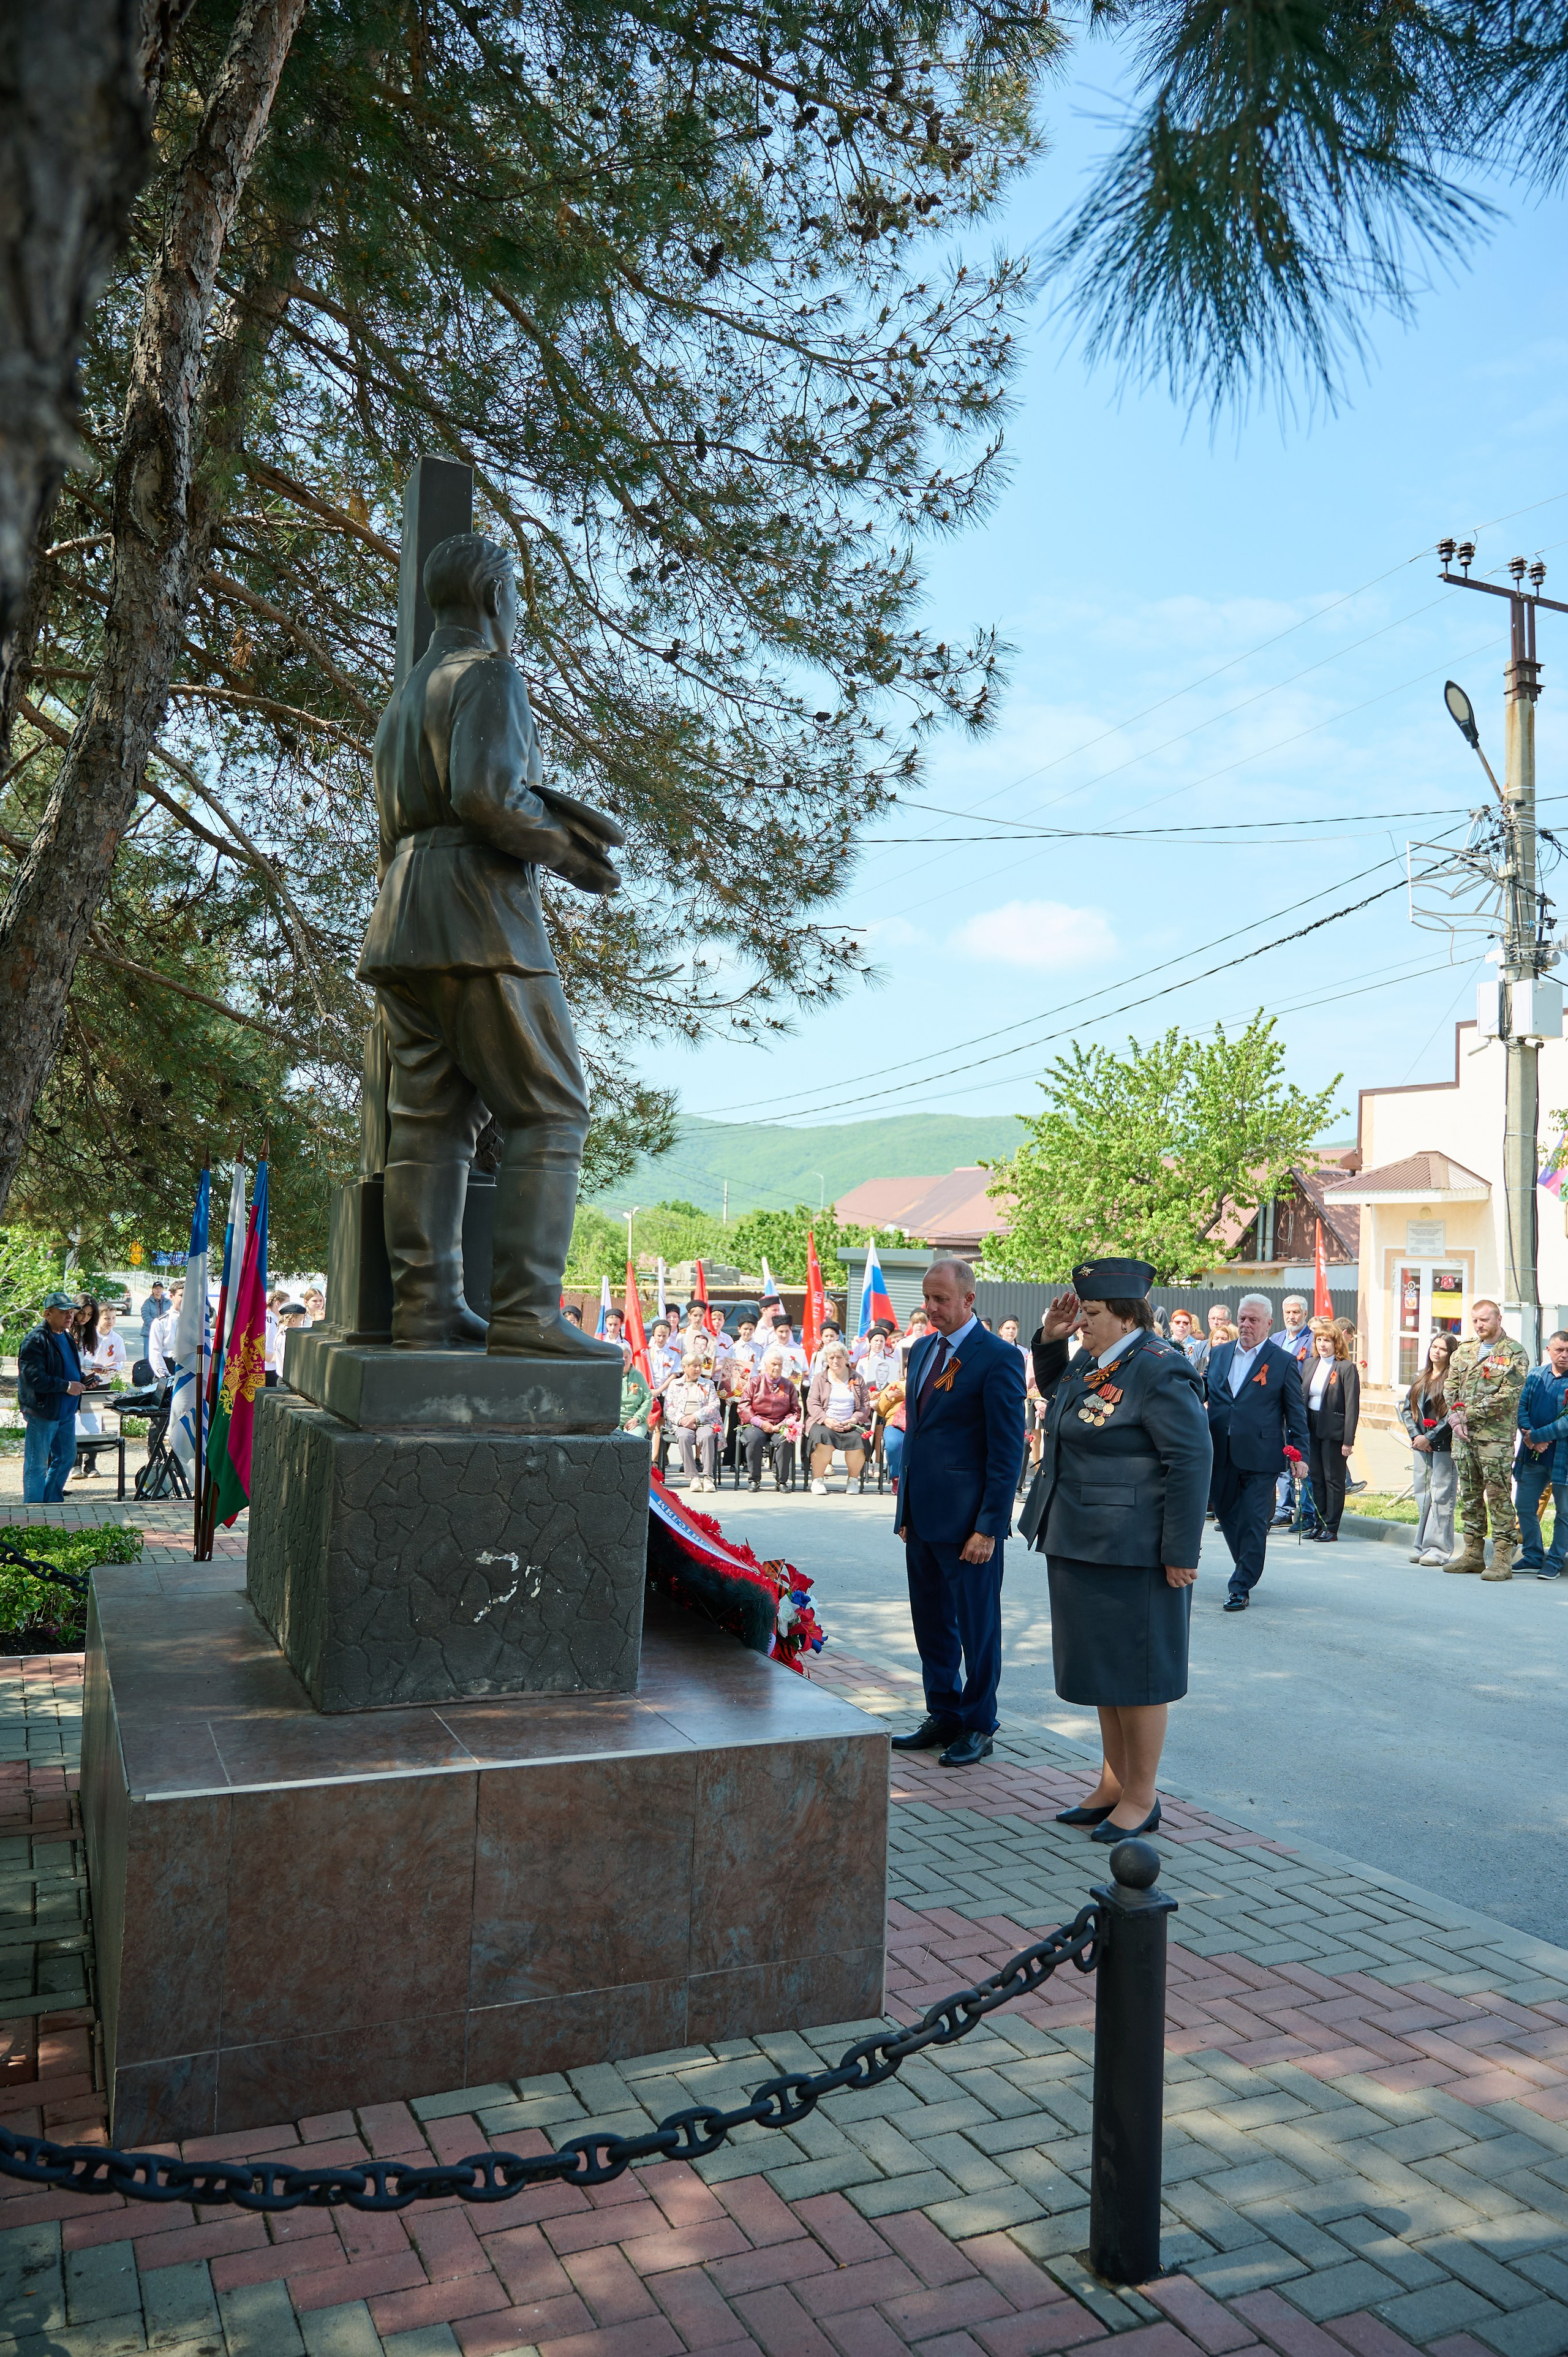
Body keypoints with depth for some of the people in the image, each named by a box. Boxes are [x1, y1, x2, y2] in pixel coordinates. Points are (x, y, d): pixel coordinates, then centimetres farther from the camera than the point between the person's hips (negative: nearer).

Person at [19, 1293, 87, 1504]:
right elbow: (34, 1378, -23)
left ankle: (52, 1503, 29)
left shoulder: (66, 1336, 14)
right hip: (42, 1412, -9)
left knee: (66, 1458, 16)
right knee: (37, 1464, 0)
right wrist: (67, 1386, -20)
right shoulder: (36, 1340, -15)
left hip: (66, 1411, 9)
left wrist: (82, 1380, 9)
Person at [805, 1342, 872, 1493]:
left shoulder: (857, 1379, 16)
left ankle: (852, 1480, -7)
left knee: (858, 1440, -31)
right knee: (823, 1438, -35)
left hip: (851, 1425, 1)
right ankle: (818, 1480, -18)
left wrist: (854, 1420, -11)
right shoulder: (820, 1378, 14)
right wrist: (826, 1420, -14)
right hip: (824, 1423, -1)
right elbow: (812, 1403, 3)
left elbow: (866, 1405, 9)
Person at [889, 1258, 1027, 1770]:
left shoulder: (998, 1358, -12)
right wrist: (905, 1508, 14)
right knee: (931, 1624, 15)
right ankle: (943, 1717, 29)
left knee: (977, 1626, 7)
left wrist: (989, 1526, -16)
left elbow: (1007, 1450, -14)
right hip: (922, 1515, 7)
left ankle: (978, 1726, 21)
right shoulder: (922, 1350, 12)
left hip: (966, 1519, -7)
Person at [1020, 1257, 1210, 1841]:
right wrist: (1048, 1339, 13)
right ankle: (1113, 1784, 29)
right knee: (1101, 1664, 17)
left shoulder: (1159, 1371, -17)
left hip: (1132, 1550, -9)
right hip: (1083, 1543, 9)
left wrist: (1181, 1552, -20)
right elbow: (1053, 1392, 32)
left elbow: (1192, 1460, -20)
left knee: (1135, 1669, 3)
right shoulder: (1091, 1362, 10)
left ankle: (1142, 1798, 16)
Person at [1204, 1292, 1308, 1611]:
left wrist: (1299, 1452, -4)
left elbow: (1296, 1413, 1)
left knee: (1252, 1521, -2)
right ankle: (1248, 1568, 36)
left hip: (1260, 1456, -4)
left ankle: (1242, 1587, 6)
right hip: (1220, 1454, 5)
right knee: (1225, 1514, 14)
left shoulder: (1284, 1362, 0)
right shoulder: (1218, 1354, 11)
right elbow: (1204, 1394, 18)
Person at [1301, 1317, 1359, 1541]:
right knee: (1316, 1478, 11)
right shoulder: (1310, 1364, 11)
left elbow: (1352, 1406, -11)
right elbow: (1301, 1397, 13)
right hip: (1311, 1428, 6)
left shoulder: (1347, 1368, -8)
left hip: (1333, 1430, -6)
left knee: (1333, 1479, 2)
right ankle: (1319, 1524, 19)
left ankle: (1331, 1528, 8)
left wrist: (1348, 1440, -15)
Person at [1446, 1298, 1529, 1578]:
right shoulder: (1464, 1351, 14)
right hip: (1463, 1434, 6)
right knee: (1469, 1494, 11)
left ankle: (1503, 1559, -3)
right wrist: (1456, 1418, -5)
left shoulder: (1514, 1354, -4)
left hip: (1495, 1435, -6)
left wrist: (1469, 1413, -13)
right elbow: (1451, 1387, 12)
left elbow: (1509, 1396, -13)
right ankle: (1473, 1553, 18)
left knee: (1499, 1495, -6)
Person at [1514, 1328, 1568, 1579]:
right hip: (1533, 1455, 5)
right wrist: (1530, 1438, -12)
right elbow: (1521, 1406, 4)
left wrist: (1537, 1436, -16)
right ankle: (1533, 1556, 24)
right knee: (1524, 1506, 10)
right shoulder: (1535, 1375, 9)